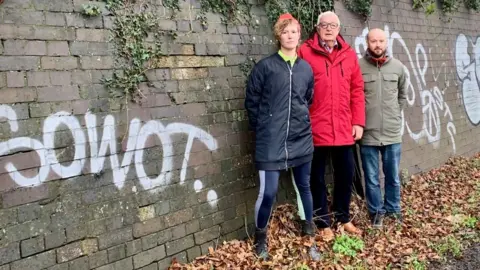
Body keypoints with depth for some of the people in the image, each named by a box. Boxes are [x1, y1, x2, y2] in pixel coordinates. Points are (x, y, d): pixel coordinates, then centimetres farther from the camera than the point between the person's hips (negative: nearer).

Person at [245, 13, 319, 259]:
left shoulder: (306, 68, 8)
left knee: (304, 186, 14)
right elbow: (251, 101, -1)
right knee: (268, 192, -5)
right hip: (271, 141, -4)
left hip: (301, 138, 4)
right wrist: (262, 128, 2)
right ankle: (260, 238, 16)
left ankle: (309, 230, 32)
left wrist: (302, 120, 13)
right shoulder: (265, 66, -5)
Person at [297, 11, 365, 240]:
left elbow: (357, 90, 10)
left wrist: (358, 121, 4)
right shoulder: (305, 52, -3)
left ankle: (343, 217, 33)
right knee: (317, 177, 8)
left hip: (344, 129, 4)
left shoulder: (349, 54, 10)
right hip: (316, 129, -4)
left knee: (346, 174, 14)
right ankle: (323, 223, 22)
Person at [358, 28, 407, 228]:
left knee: (393, 177, 15)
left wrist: (395, 115, 11)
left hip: (393, 133, 2)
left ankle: (393, 209, 34)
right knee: (371, 178, 9)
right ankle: (376, 211, 26)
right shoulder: (358, 66, -7)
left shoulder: (397, 67, 3)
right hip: (368, 134, -2)